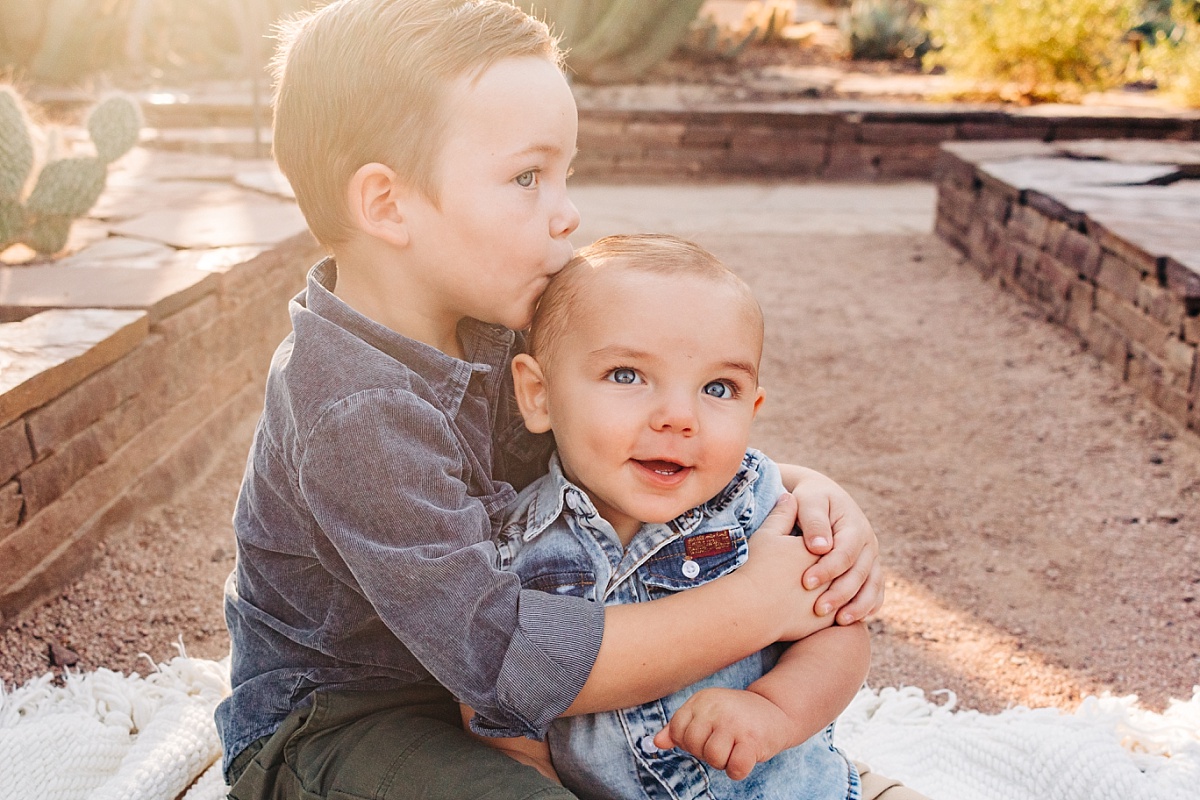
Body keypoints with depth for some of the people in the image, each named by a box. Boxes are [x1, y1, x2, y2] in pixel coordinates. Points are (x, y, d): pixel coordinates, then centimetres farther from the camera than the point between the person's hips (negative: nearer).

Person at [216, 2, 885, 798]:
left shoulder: (494, 324, -9)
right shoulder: (356, 418, -34)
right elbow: (502, 660, -36)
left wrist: (799, 487, -18)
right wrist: (754, 607, -32)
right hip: (329, 722, -7)